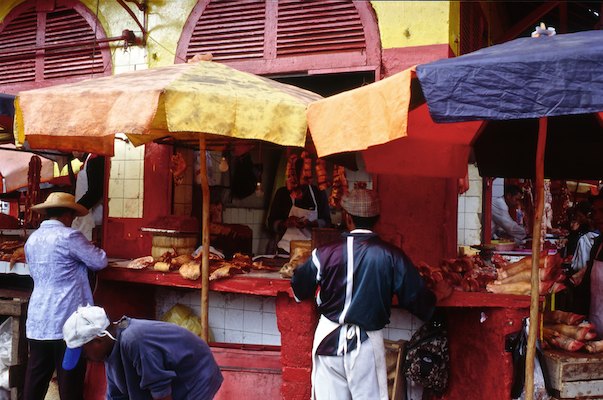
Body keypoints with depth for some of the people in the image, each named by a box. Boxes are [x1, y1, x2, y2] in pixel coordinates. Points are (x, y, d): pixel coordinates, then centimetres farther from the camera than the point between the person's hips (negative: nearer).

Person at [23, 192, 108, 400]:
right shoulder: (69, 236, -11)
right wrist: (90, 248, 14)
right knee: (70, 379, 2)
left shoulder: (32, 239, 11)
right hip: (66, 320, -7)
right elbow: (100, 261, -7)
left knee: (35, 378, 12)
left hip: (37, 320, 7)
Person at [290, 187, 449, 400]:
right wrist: (437, 296, 21)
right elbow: (416, 296, -2)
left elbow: (299, 288, 7)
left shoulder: (325, 253, -7)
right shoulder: (392, 255, -10)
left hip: (329, 337, 1)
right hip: (366, 342, -1)